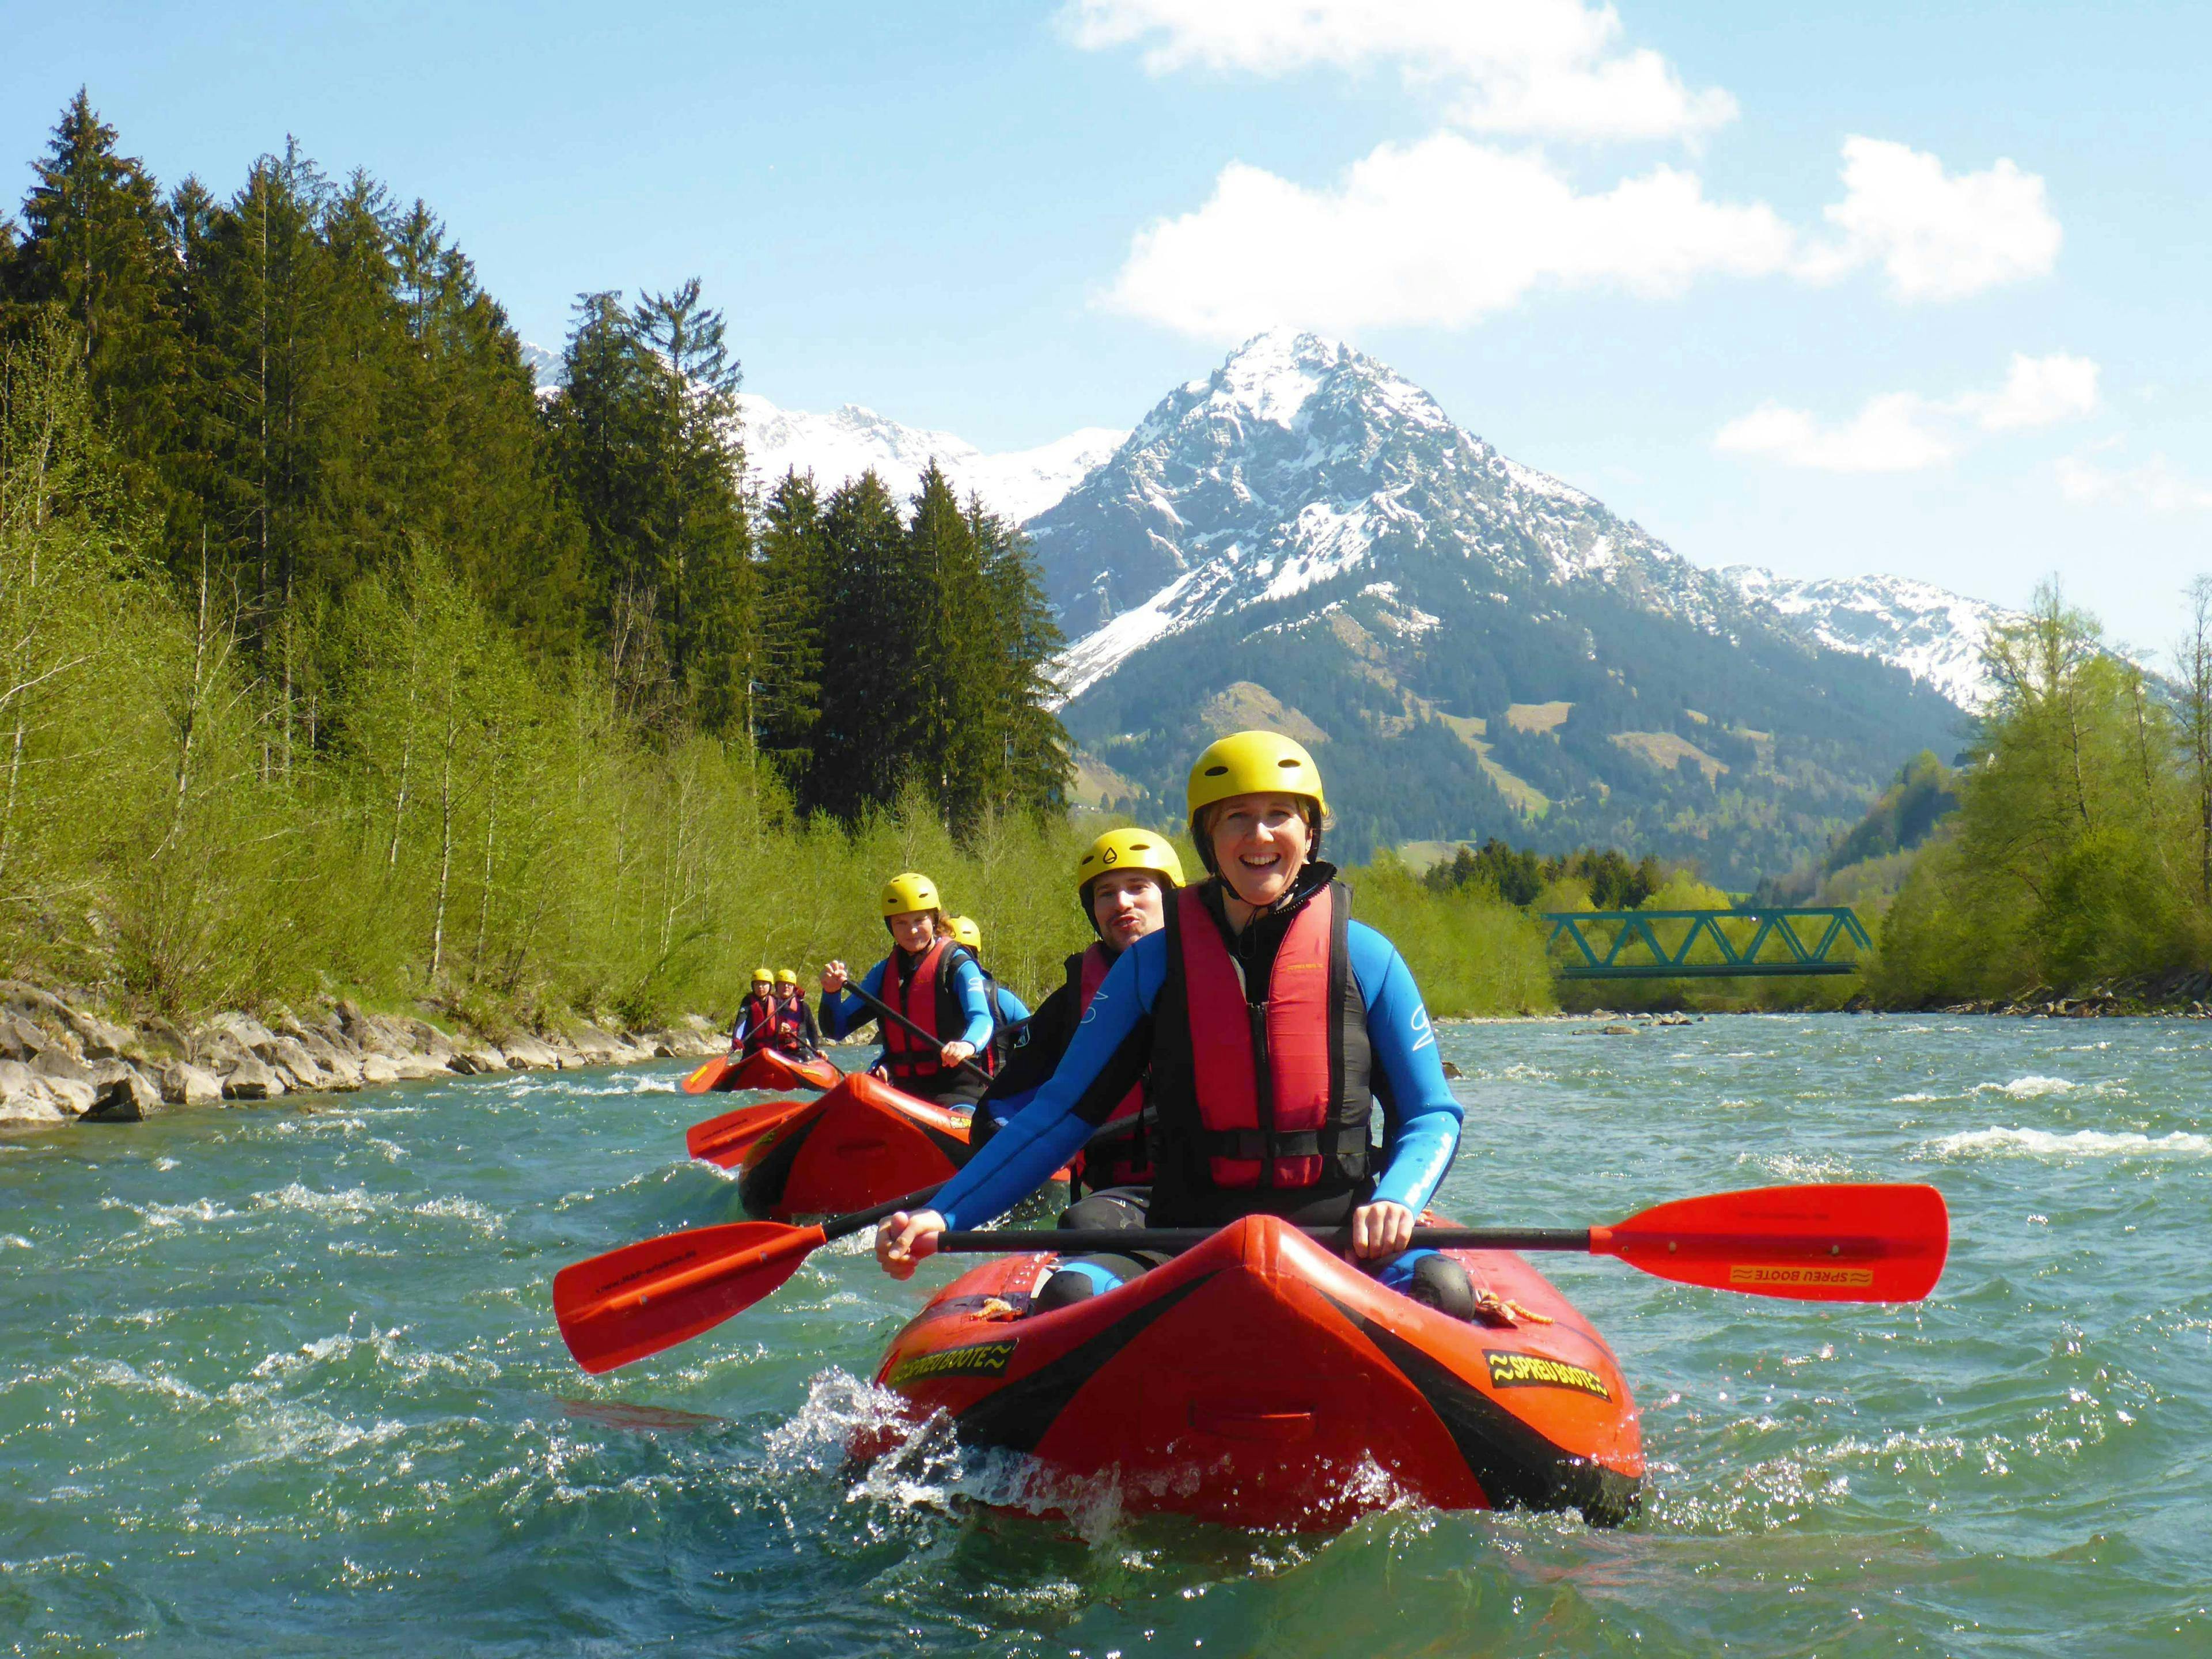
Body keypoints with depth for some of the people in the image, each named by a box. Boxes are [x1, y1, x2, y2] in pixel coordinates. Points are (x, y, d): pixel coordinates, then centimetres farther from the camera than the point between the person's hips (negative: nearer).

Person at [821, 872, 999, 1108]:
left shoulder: (957, 965, -1)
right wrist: (831, 992, -8)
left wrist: (968, 1044, -42)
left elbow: (982, 1019, -18)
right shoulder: (884, 972, 15)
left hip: (956, 1091, -5)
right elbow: (836, 1029, 14)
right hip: (905, 1089, 5)